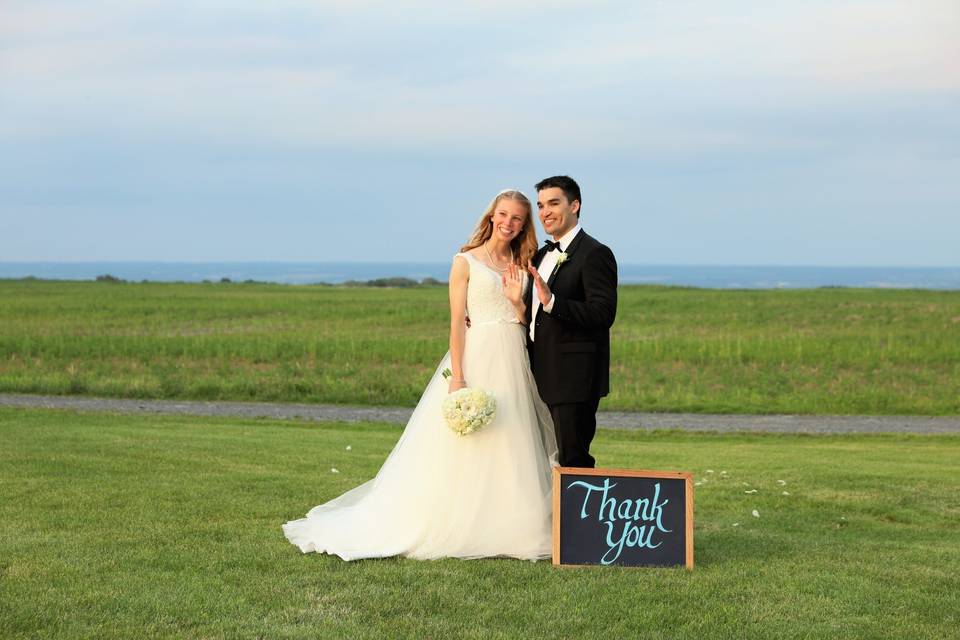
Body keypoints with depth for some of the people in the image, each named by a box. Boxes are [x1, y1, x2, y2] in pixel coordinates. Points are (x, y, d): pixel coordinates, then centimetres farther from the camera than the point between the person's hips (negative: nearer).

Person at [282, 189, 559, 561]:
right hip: (476, 357, -6)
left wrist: (517, 300, -6)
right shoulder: (466, 262, -2)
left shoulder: (521, 265, 14)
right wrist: (457, 376, -15)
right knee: (461, 448, -4)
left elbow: (526, 321, 15)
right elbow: (456, 322, -7)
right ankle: (449, 527, 3)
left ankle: (503, 530, 15)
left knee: (511, 448, 7)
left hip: (514, 362, 6)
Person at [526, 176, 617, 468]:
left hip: (575, 377, -9)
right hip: (545, 378, 9)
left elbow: (603, 314, -21)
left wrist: (551, 301, -29)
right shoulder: (542, 255, 17)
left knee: (573, 460, -7)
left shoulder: (595, 254, -11)